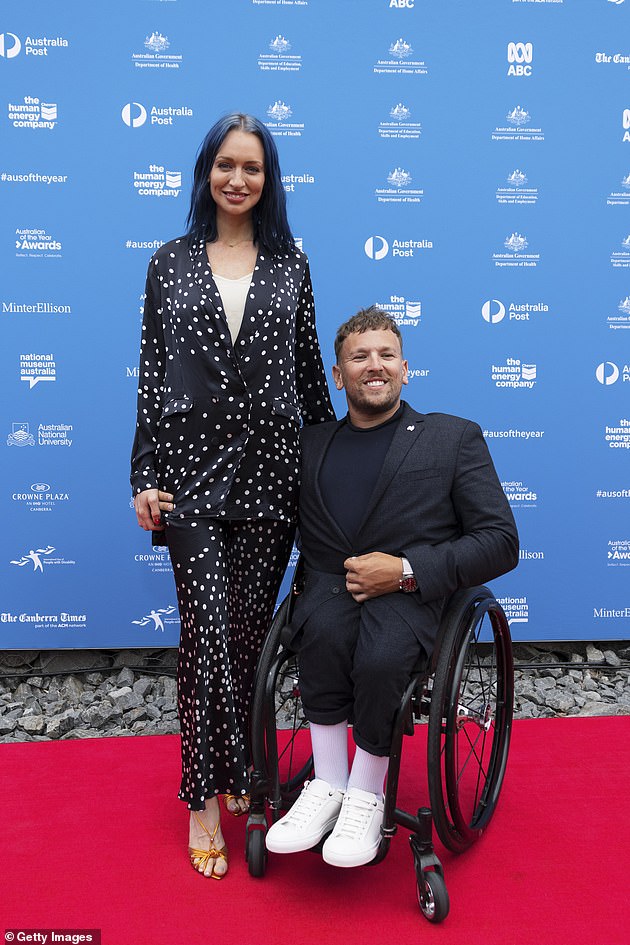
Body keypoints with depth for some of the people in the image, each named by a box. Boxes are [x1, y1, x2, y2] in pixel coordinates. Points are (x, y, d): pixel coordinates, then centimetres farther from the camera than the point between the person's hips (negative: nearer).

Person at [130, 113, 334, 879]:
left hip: (269, 466, 1)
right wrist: (145, 476, -1)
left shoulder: (291, 263, 9)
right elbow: (150, 372, 5)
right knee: (207, 631, -3)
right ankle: (204, 796, 15)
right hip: (192, 465, -1)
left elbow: (309, 365, 12)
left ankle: (237, 771, 31)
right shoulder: (170, 263, 8)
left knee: (250, 629, 9)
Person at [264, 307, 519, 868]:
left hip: (411, 594, -2)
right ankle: (328, 787, -12)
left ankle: (365, 795, -7)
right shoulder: (310, 443, 17)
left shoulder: (454, 437, 8)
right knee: (324, 632, -32)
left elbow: (500, 543, 0)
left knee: (380, 656, -33)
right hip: (331, 589, 3)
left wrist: (407, 569, -12)